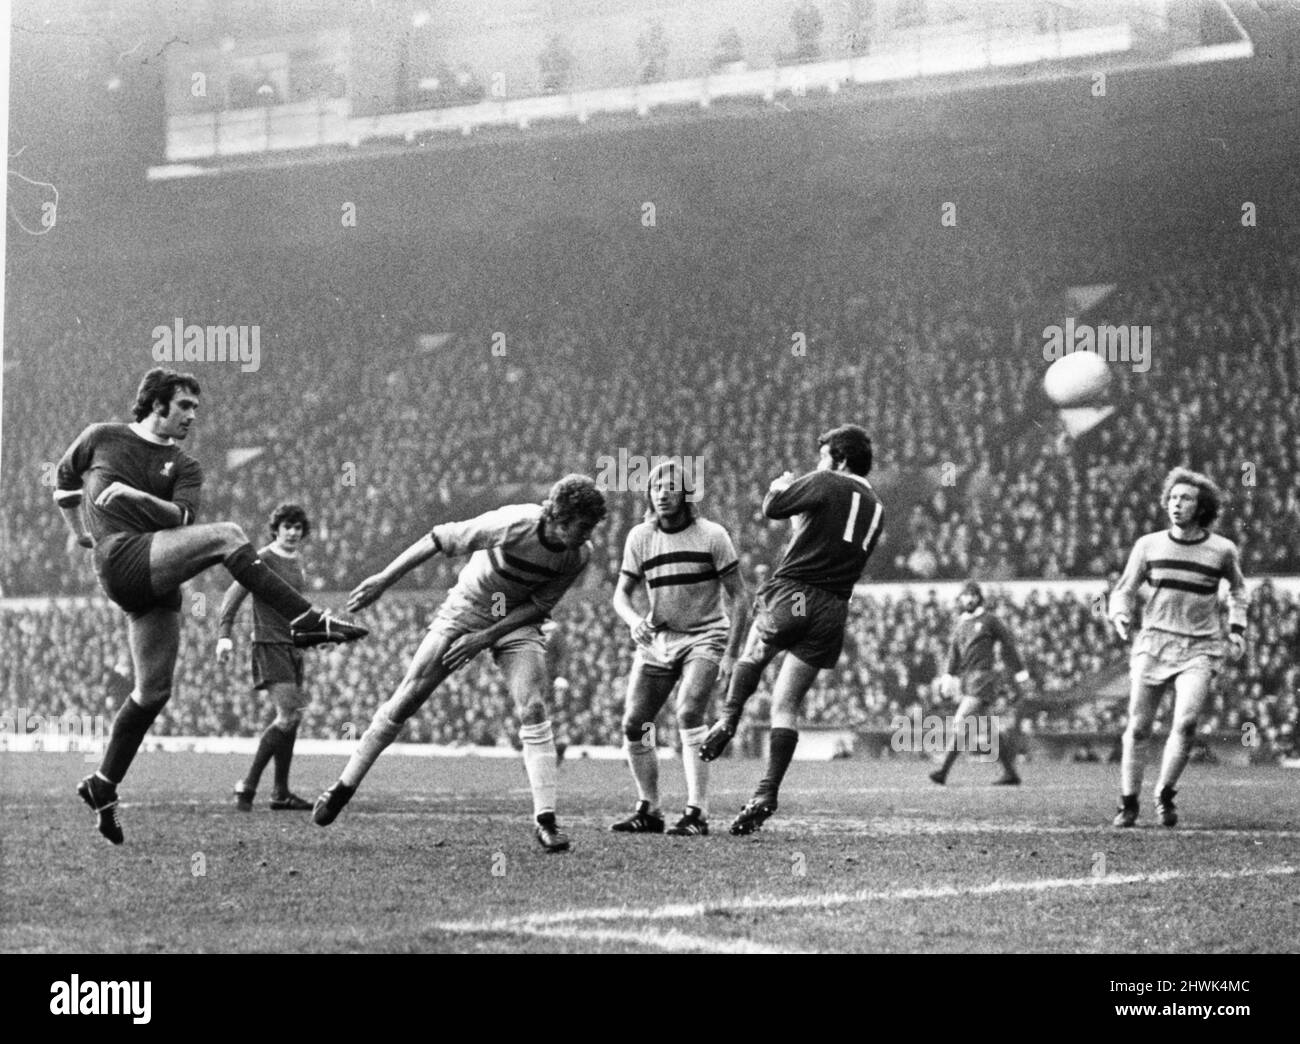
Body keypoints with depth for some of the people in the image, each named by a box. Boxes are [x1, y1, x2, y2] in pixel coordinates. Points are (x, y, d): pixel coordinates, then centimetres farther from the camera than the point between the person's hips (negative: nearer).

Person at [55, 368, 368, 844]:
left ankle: (103, 787, 15)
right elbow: (63, 479, 27)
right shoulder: (101, 438, 11)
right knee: (226, 535, -24)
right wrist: (79, 531, 27)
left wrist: (131, 495, -13)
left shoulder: (184, 466, 17)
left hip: (158, 583, 5)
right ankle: (307, 621, -31)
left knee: (154, 691, 3)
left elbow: (181, 515, -2)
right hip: (121, 559, -5)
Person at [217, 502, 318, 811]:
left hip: (292, 645, 8)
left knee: (293, 718, 8)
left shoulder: (296, 559, 14)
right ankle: (247, 785, -12)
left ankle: (281, 793, 14)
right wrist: (225, 634, -24)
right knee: (287, 717, -16)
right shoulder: (263, 559, -10)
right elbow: (233, 596, -14)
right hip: (269, 644, -8)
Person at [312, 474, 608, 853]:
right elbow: (439, 540, -24)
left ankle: (545, 818, -12)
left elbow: (539, 605, -8)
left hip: (517, 621, 2)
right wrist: (383, 580, -22)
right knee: (406, 700, -4)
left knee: (533, 710, -16)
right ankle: (343, 789, 8)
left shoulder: (579, 555, -19)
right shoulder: (513, 524, -32)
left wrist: (484, 638, -17)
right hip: (465, 609, -2)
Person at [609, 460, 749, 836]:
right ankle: (648, 810, 17)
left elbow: (737, 597, -7)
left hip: (704, 637, -5)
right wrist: (633, 620, -20)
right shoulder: (640, 537, -1)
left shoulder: (712, 536, -11)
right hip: (657, 639, 5)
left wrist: (730, 655, -14)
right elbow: (621, 593, 4)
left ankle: (697, 812, -20)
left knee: (689, 715, -24)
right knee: (634, 726, 0)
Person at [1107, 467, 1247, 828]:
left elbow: (1237, 588, 22)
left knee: (1186, 721, -20)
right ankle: (1128, 804, 16)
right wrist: (1119, 616, -11)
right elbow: (1124, 590, 9)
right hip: (1153, 642, 1)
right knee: (1138, 727, 1)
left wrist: (1237, 628, 11)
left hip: (1200, 649, -1)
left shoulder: (1222, 550, 0)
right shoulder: (1149, 545, 1)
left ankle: (1165, 795, -1)